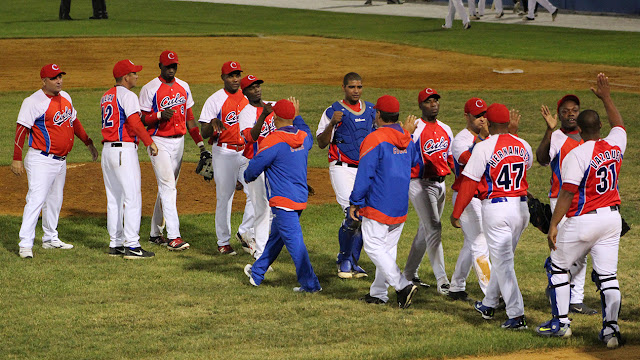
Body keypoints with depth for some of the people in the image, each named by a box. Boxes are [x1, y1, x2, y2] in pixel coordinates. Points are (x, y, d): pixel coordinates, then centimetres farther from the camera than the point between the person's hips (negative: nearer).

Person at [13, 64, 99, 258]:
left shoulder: (65, 97, 10)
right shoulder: (34, 102, -13)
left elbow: (74, 121, 25)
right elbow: (21, 129, -16)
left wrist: (89, 143, 26)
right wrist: (17, 159, -21)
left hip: (61, 160, 8)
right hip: (41, 160, -8)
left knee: (55, 200, 16)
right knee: (36, 199, -15)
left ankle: (50, 239, 29)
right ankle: (25, 245, -17)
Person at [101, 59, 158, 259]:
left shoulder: (106, 97, 17)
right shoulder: (127, 95, -10)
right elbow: (134, 122, -20)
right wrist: (150, 142, -15)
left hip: (108, 150, 9)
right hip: (124, 150, -9)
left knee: (114, 199, 12)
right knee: (132, 197, -8)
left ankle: (115, 244, 13)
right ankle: (131, 245, -12)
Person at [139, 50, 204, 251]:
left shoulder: (183, 87, 11)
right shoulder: (150, 89, -7)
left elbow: (189, 117, 15)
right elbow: (142, 120, -7)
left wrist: (200, 143, 8)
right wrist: (159, 115, -26)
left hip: (178, 142, 6)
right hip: (159, 142, -6)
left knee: (167, 188, 12)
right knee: (168, 187, -15)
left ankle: (155, 234, 22)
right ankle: (173, 237, -21)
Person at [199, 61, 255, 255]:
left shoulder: (248, 98, 10)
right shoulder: (215, 100, -3)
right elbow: (205, 133, -7)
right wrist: (213, 123, -28)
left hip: (247, 153, 4)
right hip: (224, 153, -4)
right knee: (224, 197, 1)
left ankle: (246, 232, 9)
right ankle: (223, 241, 11)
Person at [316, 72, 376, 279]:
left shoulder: (372, 111, 13)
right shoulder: (333, 111, -2)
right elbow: (321, 143, -7)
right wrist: (332, 124, -22)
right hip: (343, 168, -5)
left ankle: (352, 263, 16)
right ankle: (344, 260, -1)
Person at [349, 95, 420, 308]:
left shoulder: (375, 139, -15)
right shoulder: (407, 140, 8)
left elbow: (365, 173, -16)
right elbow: (416, 164, 22)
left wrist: (355, 202, -10)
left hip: (378, 204, -7)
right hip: (400, 207, 8)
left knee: (374, 247, -4)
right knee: (388, 248, 14)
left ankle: (402, 285, -17)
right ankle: (378, 293, 18)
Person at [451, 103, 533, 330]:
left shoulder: (483, 148, -12)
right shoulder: (523, 146, 5)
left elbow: (469, 183, -11)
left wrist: (456, 213, -3)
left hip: (495, 207, -6)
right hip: (521, 208, 6)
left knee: (503, 262, -3)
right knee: (503, 258, 21)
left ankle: (517, 316, -10)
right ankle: (488, 305, 36)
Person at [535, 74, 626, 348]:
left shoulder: (577, 155, -16)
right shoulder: (615, 146, 2)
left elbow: (567, 194, -19)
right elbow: (619, 125, 25)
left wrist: (553, 225, -17)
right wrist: (606, 98, 34)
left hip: (583, 220, -5)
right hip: (612, 217, 6)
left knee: (557, 265, 12)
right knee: (607, 274, 6)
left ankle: (561, 322, 13)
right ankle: (611, 327, -3)